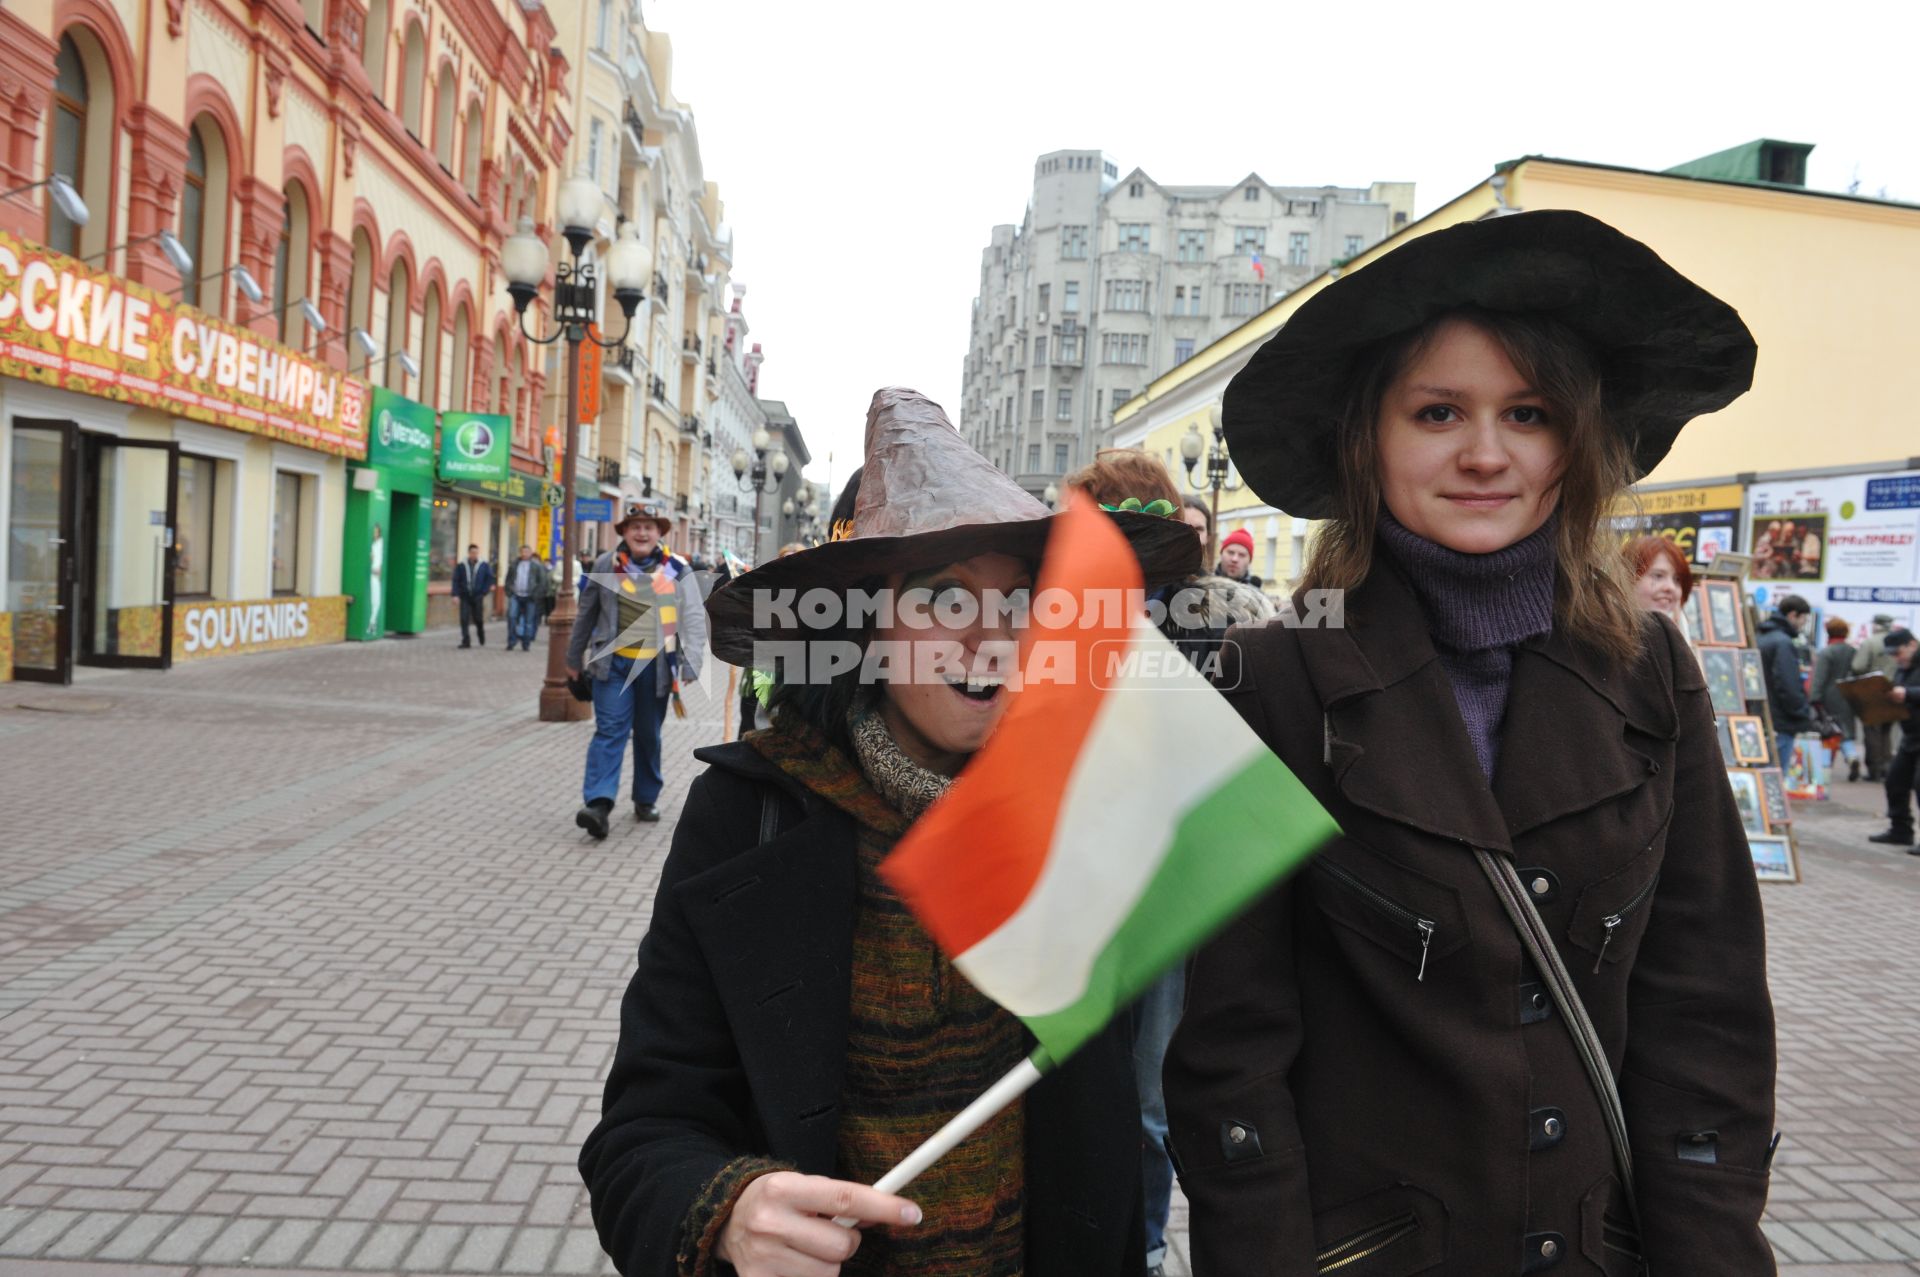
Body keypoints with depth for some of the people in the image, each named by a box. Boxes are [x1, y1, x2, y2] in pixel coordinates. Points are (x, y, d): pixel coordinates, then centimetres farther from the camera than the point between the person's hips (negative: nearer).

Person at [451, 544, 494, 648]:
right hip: (465, 596, 1)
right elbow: (456, 580, 3)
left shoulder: (484, 565, 1)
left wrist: (485, 592, -4)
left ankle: (482, 638, 30)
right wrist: (456, 594, -6)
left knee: (478, 618, 5)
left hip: (478, 596, -1)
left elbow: (489, 579, 4)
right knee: (464, 619, -5)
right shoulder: (461, 565, 3)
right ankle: (465, 641, -1)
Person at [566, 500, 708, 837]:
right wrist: (574, 657, 17)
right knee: (609, 731, -9)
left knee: (649, 736, 12)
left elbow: (695, 618, -6)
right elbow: (587, 614, 12)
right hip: (613, 663, 0)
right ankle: (598, 804, -15)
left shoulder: (677, 569, -1)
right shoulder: (606, 565, 2)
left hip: (656, 666, 1)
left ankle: (646, 799, 26)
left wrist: (690, 664, -17)